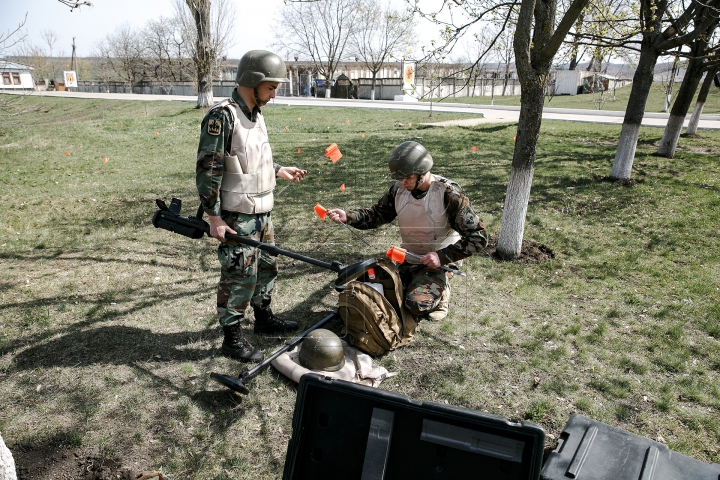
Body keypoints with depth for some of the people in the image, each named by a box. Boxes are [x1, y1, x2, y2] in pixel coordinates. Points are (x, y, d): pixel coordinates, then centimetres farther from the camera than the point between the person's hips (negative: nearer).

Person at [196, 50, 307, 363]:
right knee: (239, 276, -1)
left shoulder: (255, 114, 10)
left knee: (266, 267, 19)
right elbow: (207, 170, -18)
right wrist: (214, 217, -19)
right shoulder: (222, 116, -16)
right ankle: (232, 338, 14)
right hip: (237, 216, -9)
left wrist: (279, 170, 18)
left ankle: (263, 318, 37)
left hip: (262, 212, 9)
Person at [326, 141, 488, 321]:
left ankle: (441, 291, 8)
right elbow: (378, 214, 3)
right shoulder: (399, 189, -7)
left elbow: (478, 237, -20)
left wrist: (442, 256, -26)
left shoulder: (449, 194, -23)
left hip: (438, 261, -6)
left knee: (417, 304, -25)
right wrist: (347, 216, -15)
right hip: (408, 257, 6)